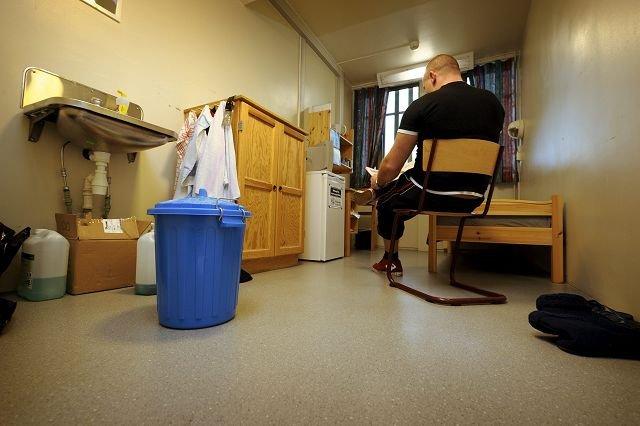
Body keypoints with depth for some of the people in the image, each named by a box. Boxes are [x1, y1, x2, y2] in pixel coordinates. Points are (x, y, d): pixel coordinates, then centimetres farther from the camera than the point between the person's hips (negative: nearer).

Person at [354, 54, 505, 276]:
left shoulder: (422, 105, -11)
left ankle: (391, 260, 38)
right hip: (472, 199, 6)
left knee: (386, 199, 23)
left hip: (432, 195, -5)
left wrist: (377, 181, 10)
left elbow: (392, 166, -11)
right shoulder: (493, 102, 5)